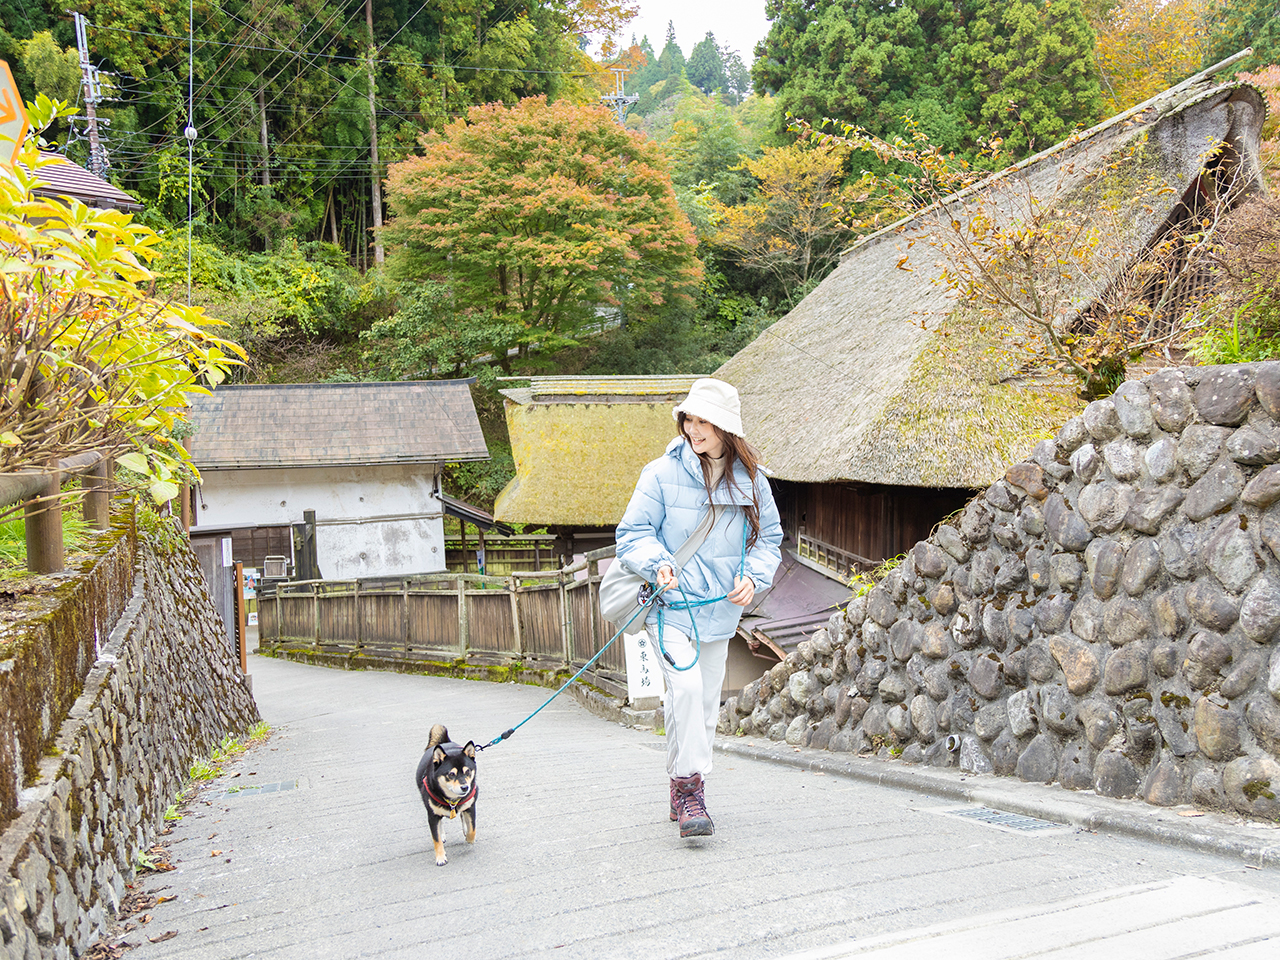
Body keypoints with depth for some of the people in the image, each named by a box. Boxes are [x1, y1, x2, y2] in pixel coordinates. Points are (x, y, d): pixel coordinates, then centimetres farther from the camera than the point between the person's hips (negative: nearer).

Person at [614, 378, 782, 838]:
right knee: (685, 685, -23)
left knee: (706, 701, 11)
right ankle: (688, 787, -12)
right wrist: (658, 564, -23)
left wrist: (753, 576, -6)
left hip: (718, 609, 4)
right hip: (670, 605, -4)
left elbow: (769, 537, 12)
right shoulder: (662, 473, -8)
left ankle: (683, 792, 28)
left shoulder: (750, 480, 2)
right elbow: (632, 533, -4)